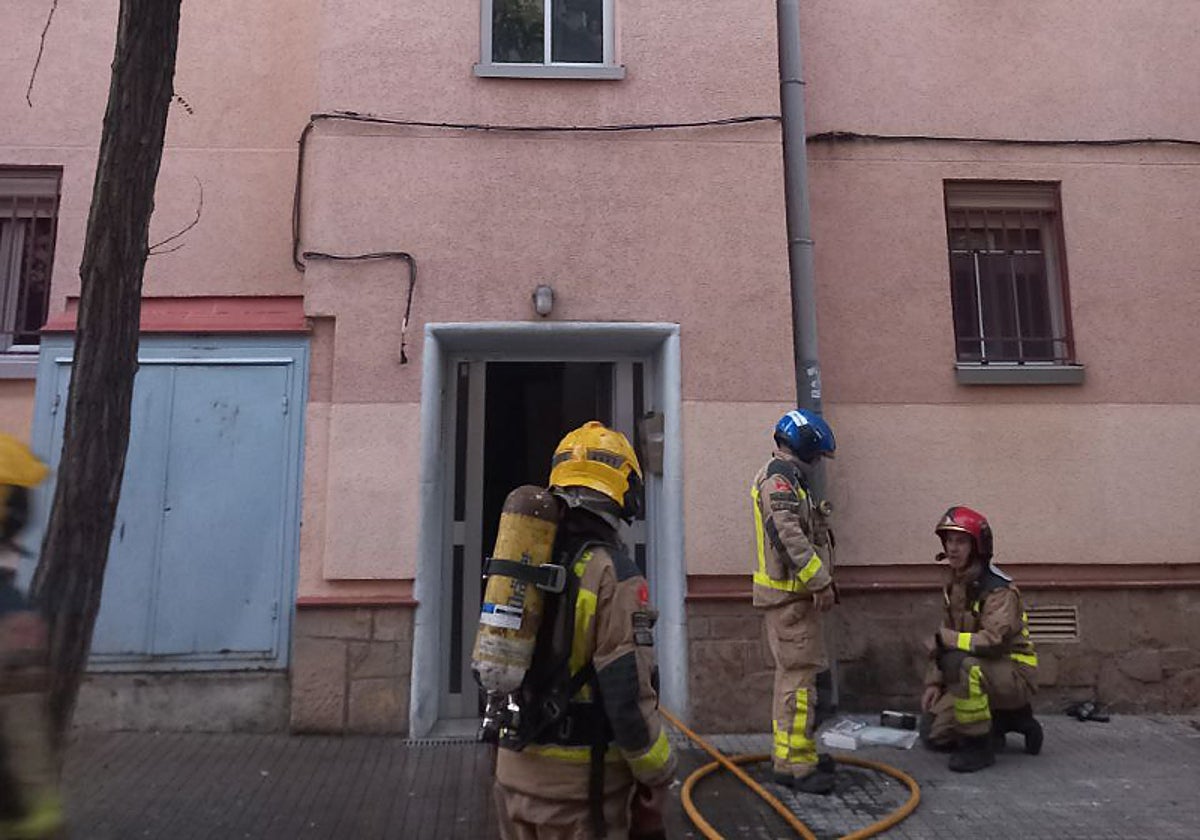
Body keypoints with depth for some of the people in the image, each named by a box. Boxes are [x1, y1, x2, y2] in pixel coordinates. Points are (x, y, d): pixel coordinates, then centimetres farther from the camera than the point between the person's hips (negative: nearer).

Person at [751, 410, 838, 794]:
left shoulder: (786, 479, 19)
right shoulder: (779, 478, -15)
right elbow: (790, 537, -26)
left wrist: (819, 583, 20)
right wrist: (821, 582, -24)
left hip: (790, 594, 11)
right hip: (788, 595, -11)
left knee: (793, 674, 18)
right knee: (799, 677, -7)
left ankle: (791, 752, 28)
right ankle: (794, 763, -1)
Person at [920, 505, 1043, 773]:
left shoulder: (999, 589, -21)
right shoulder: (954, 586, 5)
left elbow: (992, 640, -34)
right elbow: (947, 636, 10)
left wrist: (942, 639, -23)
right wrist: (934, 683, 2)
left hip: (1015, 674, -8)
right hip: (979, 675, 8)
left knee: (959, 663, -38)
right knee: (933, 734, 5)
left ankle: (979, 745, -19)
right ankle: (1005, 720, 19)